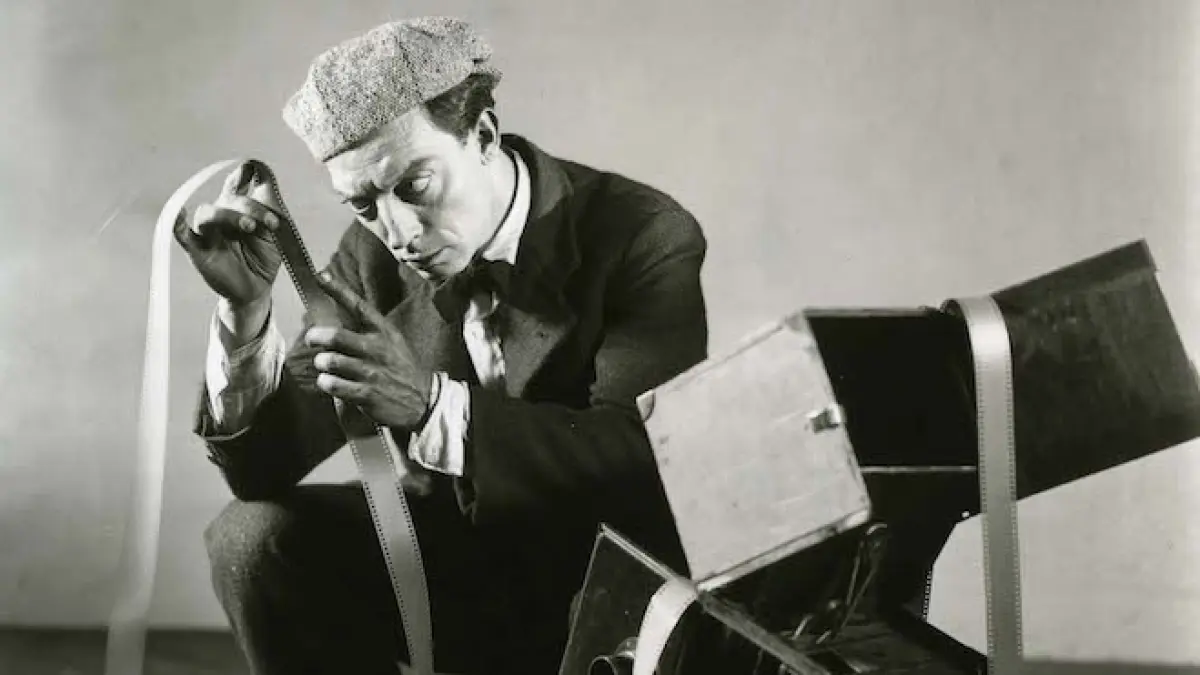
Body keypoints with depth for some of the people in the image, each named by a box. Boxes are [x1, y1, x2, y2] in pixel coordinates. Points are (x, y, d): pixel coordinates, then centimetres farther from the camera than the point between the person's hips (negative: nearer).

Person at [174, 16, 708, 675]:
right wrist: (246, 307, -22)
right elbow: (264, 468, -5)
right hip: (454, 564, 4)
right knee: (252, 535, -15)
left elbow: (644, 464, -30)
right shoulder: (373, 257, -5)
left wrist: (430, 404, -40)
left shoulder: (648, 237, -18)